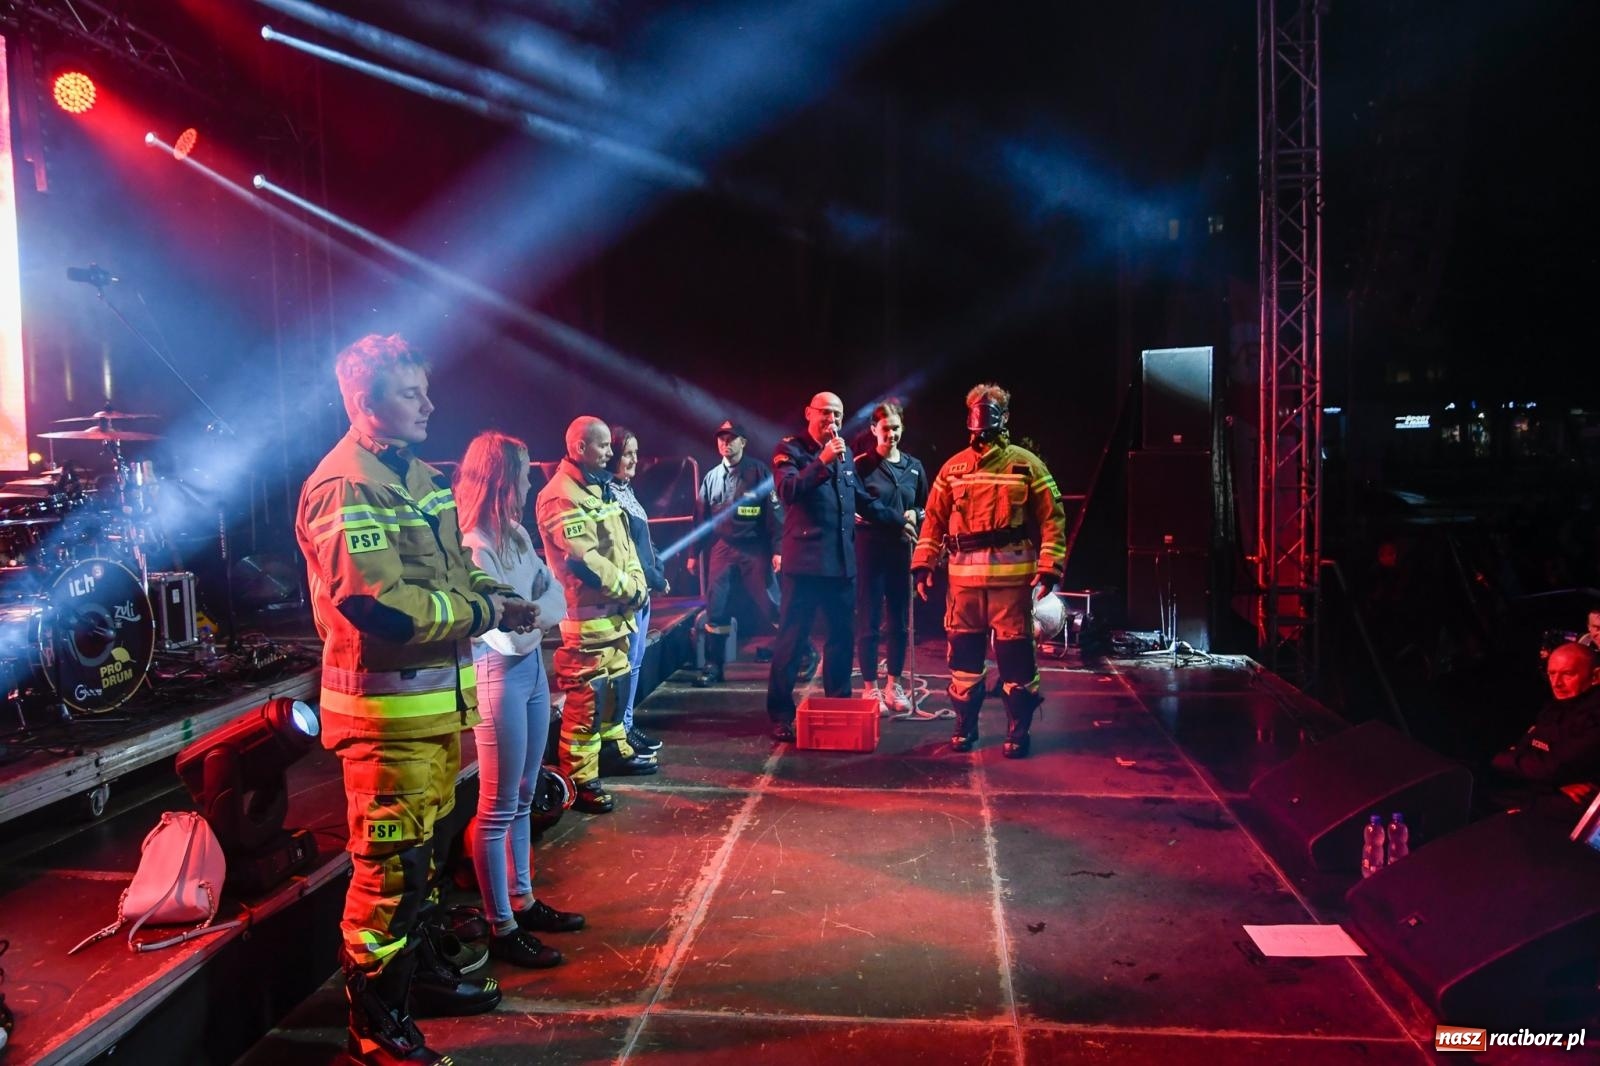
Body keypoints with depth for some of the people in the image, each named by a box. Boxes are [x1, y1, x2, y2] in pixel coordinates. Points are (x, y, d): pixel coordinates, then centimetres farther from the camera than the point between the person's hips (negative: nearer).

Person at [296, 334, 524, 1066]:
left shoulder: (417, 473, 11)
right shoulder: (345, 488, -18)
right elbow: (380, 606, -27)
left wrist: (495, 595, 2)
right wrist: (482, 613, -18)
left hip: (437, 696, 10)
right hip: (387, 708, -9)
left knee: (420, 849, 22)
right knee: (388, 864, 0)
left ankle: (419, 971, 40)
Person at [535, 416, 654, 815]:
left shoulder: (600, 488, 15)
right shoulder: (560, 496, -16)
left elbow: (624, 542, 16)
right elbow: (584, 559, -23)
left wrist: (637, 583, 1)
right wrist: (628, 588, -14)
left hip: (616, 609, 10)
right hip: (587, 613, -10)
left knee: (616, 684, 20)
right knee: (586, 695, -6)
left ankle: (614, 749, 36)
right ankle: (580, 780, 0)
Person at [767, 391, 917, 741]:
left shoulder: (845, 454, 16)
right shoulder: (790, 449, -2)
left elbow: (862, 501, 27)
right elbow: (787, 490, -20)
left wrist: (899, 519, 29)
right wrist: (822, 461, -26)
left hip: (842, 561, 6)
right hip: (804, 560, -6)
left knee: (843, 635, 12)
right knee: (791, 638, -2)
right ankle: (781, 715, 4)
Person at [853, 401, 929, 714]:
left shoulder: (914, 467, 9)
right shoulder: (862, 464, -4)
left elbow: (925, 508, 16)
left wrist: (915, 516, -4)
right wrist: (860, 516, -22)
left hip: (902, 551, 4)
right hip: (869, 550, -4)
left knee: (900, 621, 10)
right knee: (869, 621, 0)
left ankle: (894, 685, 22)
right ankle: (871, 688, 10)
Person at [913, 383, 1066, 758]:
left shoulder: (1026, 464, 2)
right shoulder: (953, 467, 11)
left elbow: (1052, 518, -1)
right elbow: (934, 519, 12)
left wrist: (1050, 568, -10)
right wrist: (924, 564, 3)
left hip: (1011, 577, -3)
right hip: (963, 576, 3)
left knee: (1015, 654, 2)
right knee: (963, 653, 9)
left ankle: (1018, 732, 15)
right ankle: (964, 726, 23)